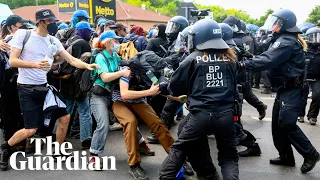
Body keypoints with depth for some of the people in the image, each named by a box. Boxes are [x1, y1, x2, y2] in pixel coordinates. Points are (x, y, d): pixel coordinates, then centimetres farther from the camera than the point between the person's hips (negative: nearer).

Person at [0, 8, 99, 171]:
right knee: (31, 130, -8)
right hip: (27, 89, -6)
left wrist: (87, 66, -15)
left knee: (64, 117, 6)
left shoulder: (53, 41, 5)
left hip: (45, 87, 6)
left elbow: (71, 60, 3)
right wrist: (35, 64, -27)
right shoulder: (23, 34, -8)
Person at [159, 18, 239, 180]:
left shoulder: (194, 59, -1)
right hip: (225, 114, 2)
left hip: (200, 114, -2)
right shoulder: (230, 58, 8)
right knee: (229, 156, 15)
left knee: (179, 148, 15)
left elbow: (175, 86, 5)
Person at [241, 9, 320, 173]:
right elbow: (267, 56, 10)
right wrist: (249, 60, -3)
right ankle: (286, 156, 21)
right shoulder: (282, 39, 16)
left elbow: (267, 60, -28)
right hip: (285, 89, 10)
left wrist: (245, 64, -23)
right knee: (277, 123, 11)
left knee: (287, 124, -11)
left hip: (292, 90, -10)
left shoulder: (286, 42, -19)